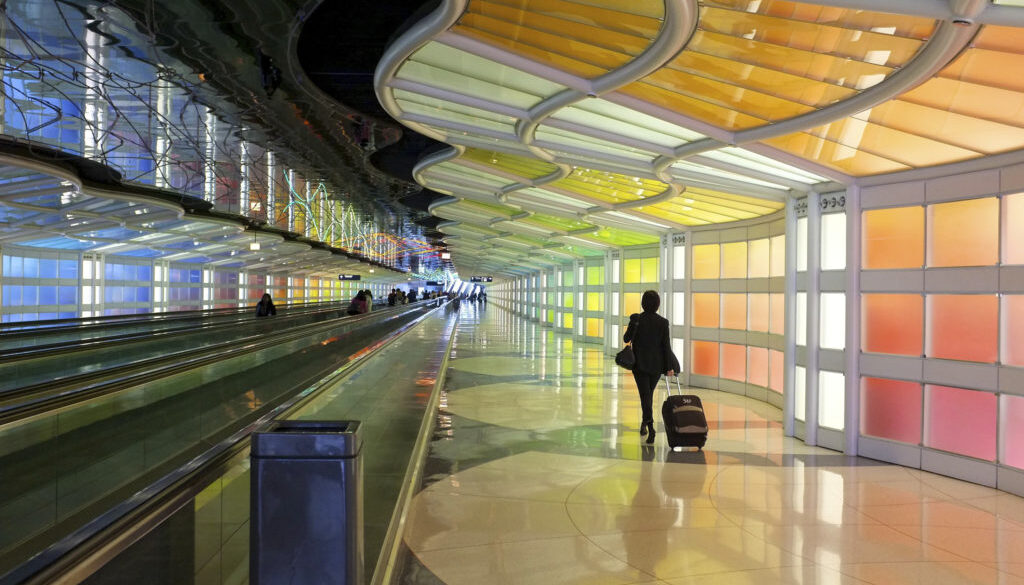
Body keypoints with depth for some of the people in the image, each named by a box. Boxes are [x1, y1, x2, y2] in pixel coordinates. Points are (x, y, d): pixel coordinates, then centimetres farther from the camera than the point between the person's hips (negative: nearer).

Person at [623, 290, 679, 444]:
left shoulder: (636, 319, -10)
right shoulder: (663, 322, -6)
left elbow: (626, 339, -4)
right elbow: (666, 345, -7)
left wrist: (626, 333, 19)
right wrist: (669, 367, -4)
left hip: (640, 363, -2)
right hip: (657, 364, 2)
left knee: (645, 394, -3)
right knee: (649, 392, 20)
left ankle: (650, 426, -19)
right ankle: (645, 422, 32)